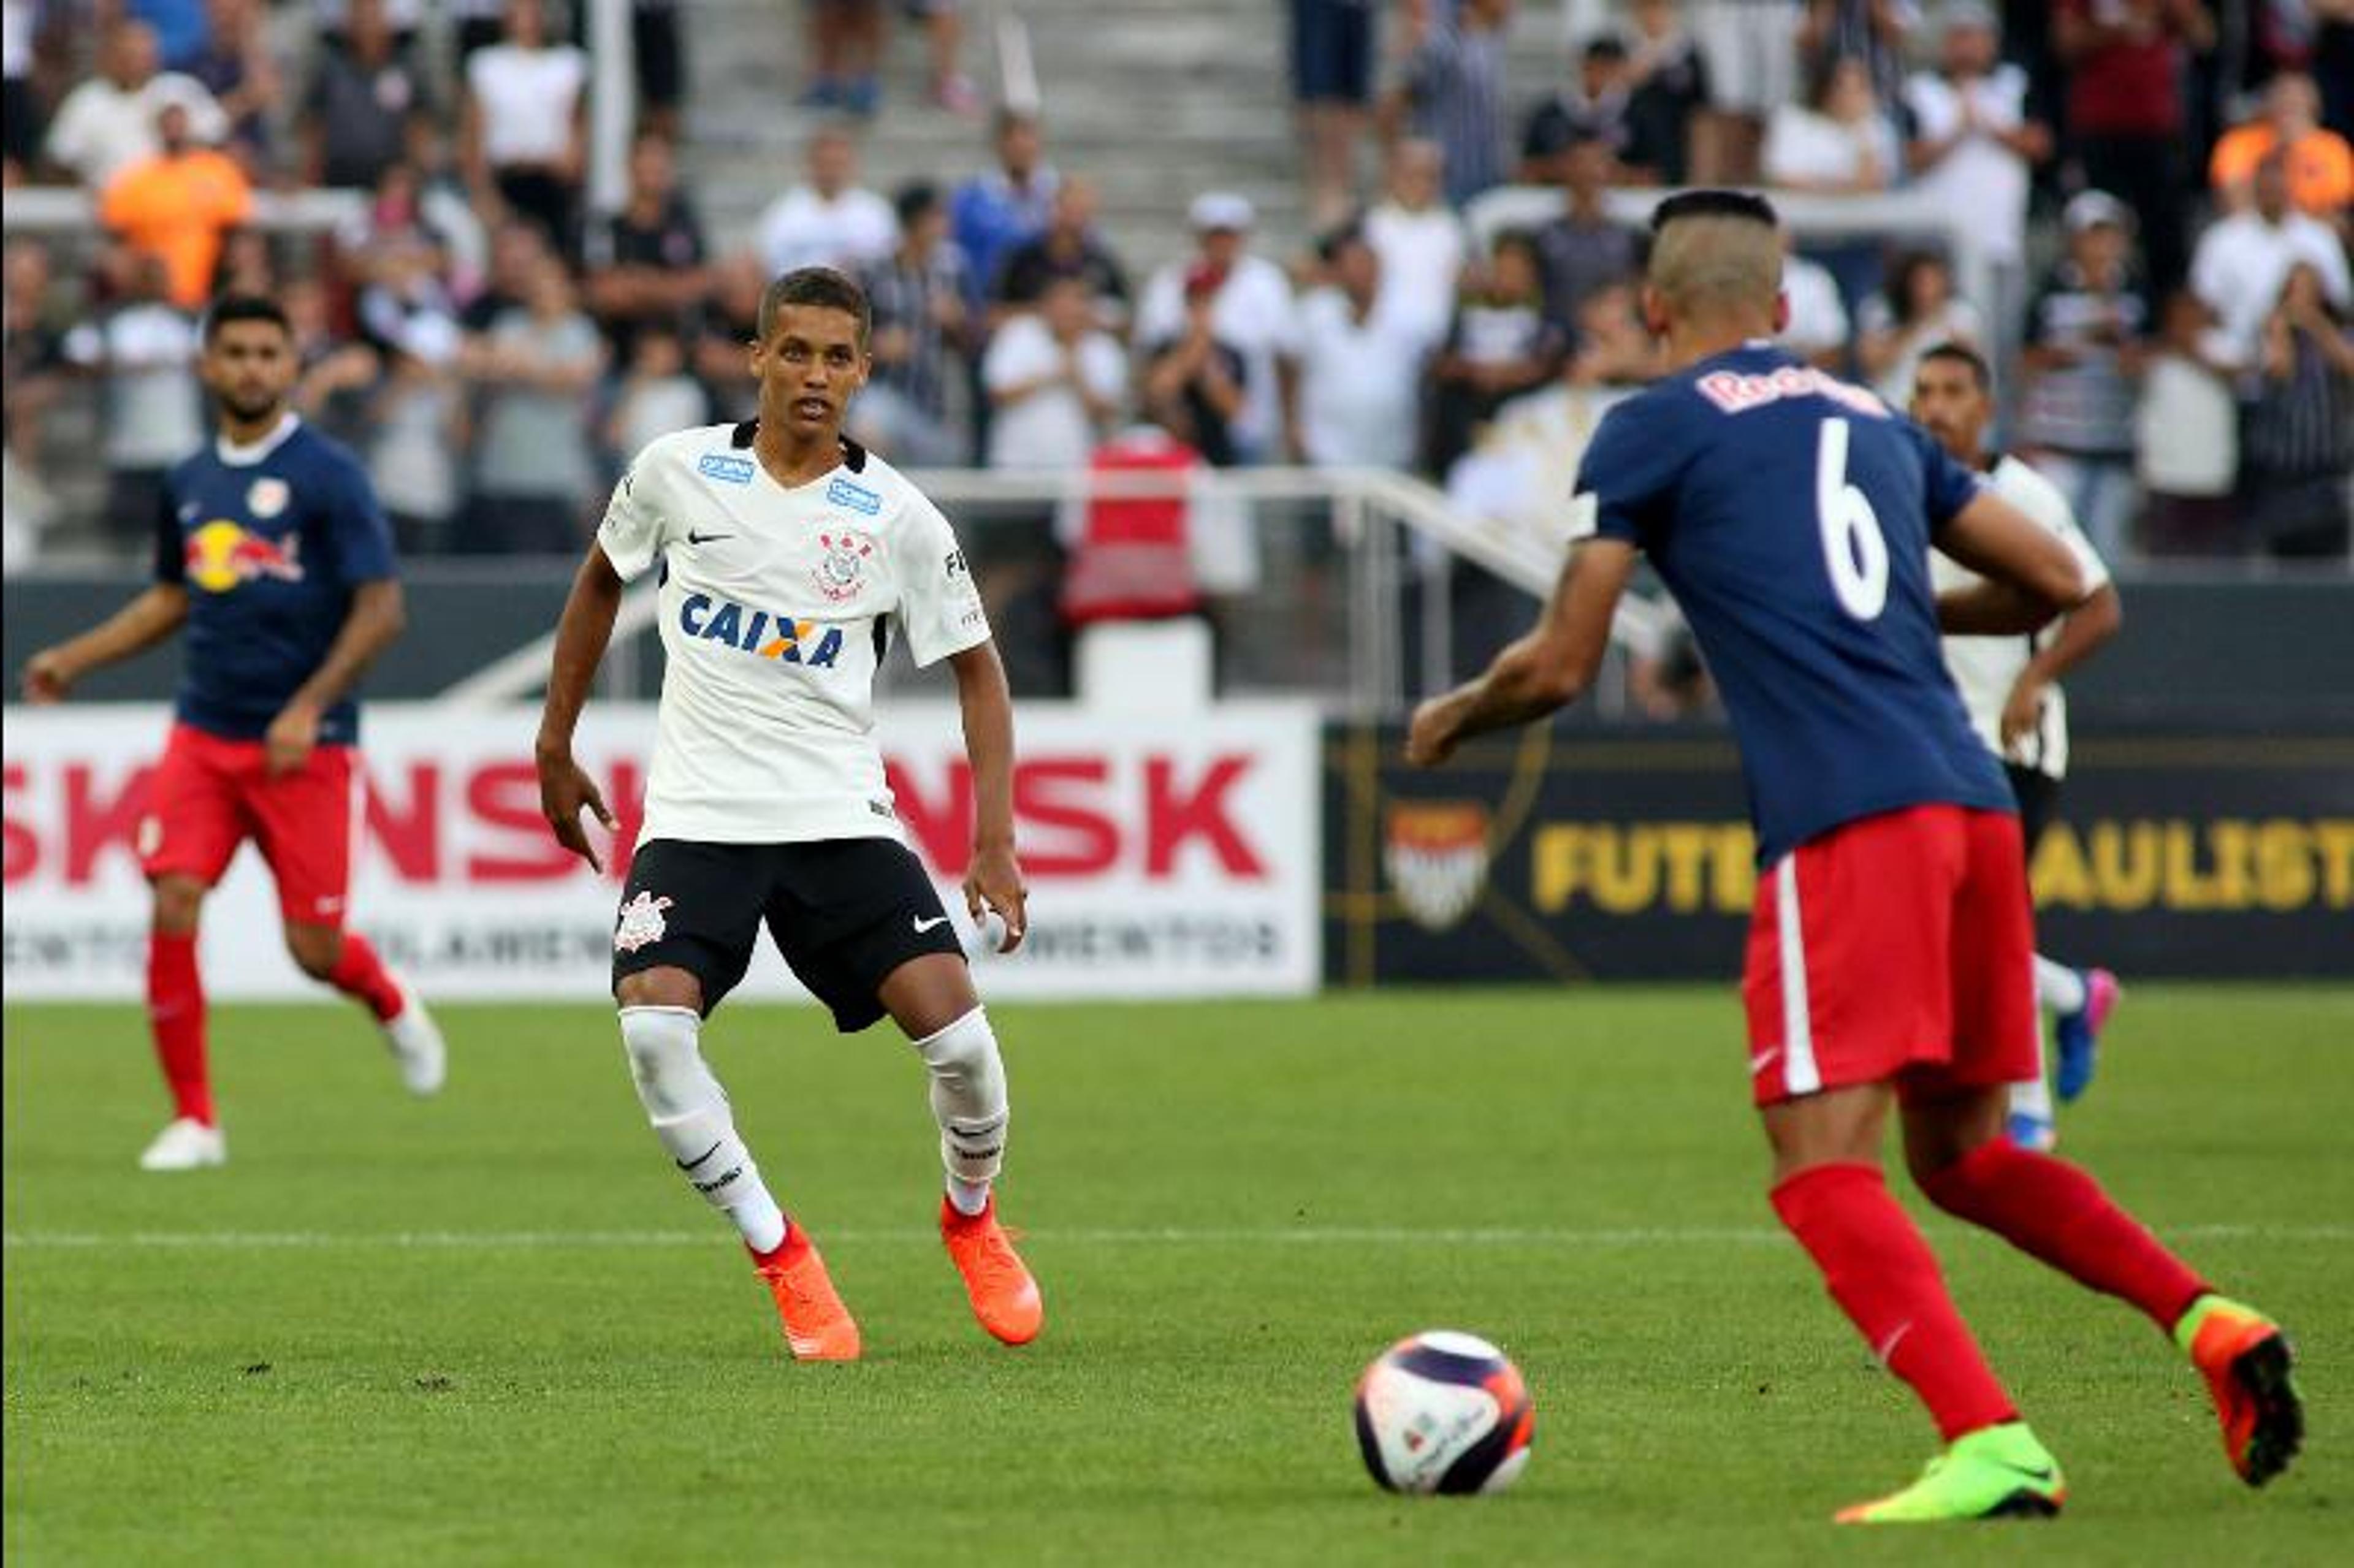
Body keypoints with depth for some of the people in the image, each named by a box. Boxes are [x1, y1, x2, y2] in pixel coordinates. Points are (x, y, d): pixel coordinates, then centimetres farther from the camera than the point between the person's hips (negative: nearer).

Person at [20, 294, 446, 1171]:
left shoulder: (328, 475, -7)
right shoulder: (190, 483, 9)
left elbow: (380, 610, -10)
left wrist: (307, 709, -19)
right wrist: (74, 659, 15)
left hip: (304, 746, -4)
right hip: (204, 736, 4)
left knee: (315, 948, -3)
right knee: (172, 907, -13)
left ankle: (394, 1009, 34)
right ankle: (193, 1121, -2)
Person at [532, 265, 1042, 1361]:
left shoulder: (897, 518, -4)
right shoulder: (678, 473, -1)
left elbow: (977, 672, 5)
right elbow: (600, 583, 18)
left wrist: (995, 845, -4)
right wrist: (555, 747, 17)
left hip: (840, 817, 0)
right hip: (697, 815, 0)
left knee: (953, 1027, -16)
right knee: (653, 1026, -23)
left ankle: (972, 1217, 18)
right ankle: (781, 1257, -4)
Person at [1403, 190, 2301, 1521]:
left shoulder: (1655, 428, 6)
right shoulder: (1871, 418, 23)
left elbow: (1561, 668, 5)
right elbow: (2058, 583, 23)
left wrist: (1455, 719, 25)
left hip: (1845, 823, -7)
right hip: (1976, 804, 7)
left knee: (1824, 1167, -8)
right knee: (1960, 1154, 20)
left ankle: (1994, 1447, -24)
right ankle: (2211, 1322, 2)